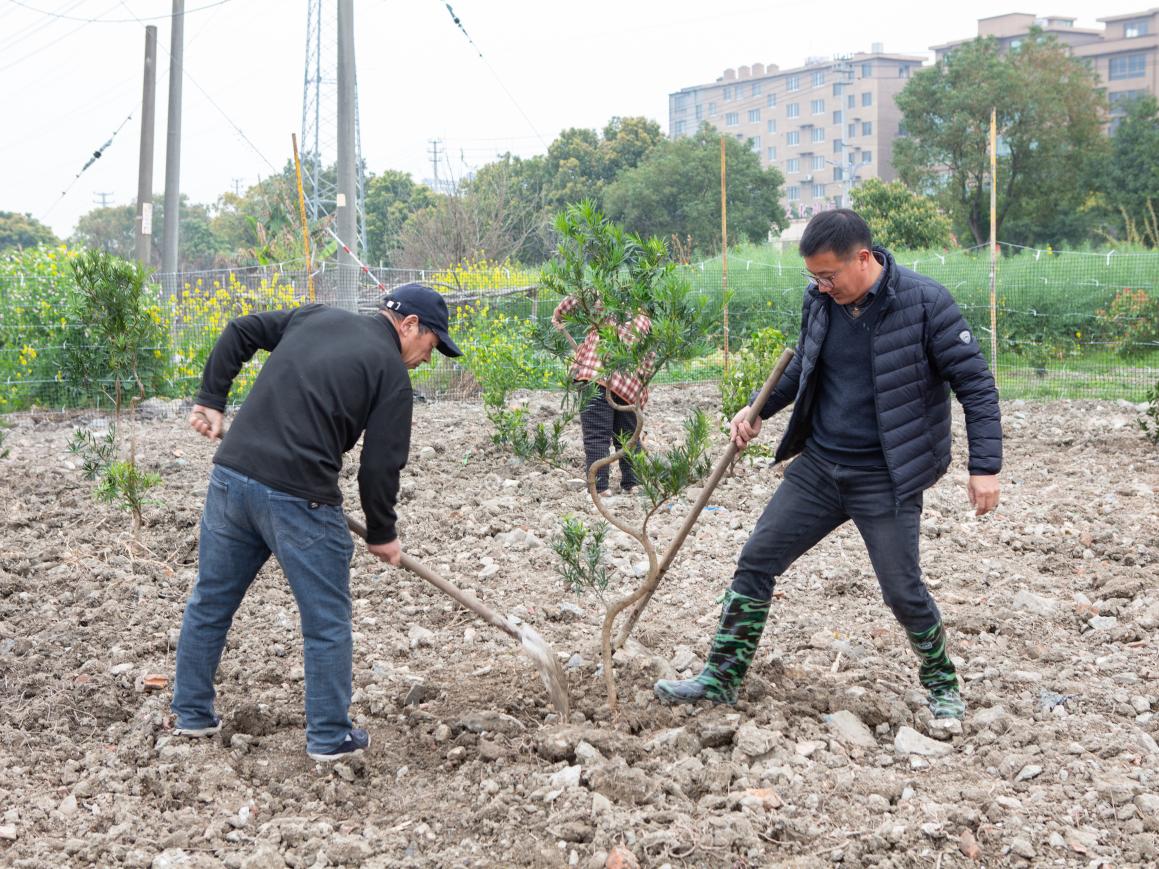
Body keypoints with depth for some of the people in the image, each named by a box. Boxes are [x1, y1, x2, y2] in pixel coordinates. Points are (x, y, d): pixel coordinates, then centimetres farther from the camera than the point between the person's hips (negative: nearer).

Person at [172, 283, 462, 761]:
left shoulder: (314, 317, 16)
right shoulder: (390, 371, -2)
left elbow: (239, 332, 20)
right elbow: (380, 465, -3)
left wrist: (212, 399, 22)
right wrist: (382, 534, 9)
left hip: (231, 474, 7)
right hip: (299, 497, -7)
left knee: (210, 601, 19)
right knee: (327, 622, 8)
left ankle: (192, 714, 31)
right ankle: (329, 736, 15)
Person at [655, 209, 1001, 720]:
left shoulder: (924, 303, -16)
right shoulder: (820, 300, 0)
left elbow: (975, 381, -11)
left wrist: (985, 466, -16)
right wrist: (758, 410, 7)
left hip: (886, 480, -5)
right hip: (817, 467, 5)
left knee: (903, 592, -2)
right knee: (755, 563, 3)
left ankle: (942, 686, 25)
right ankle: (721, 680, 15)